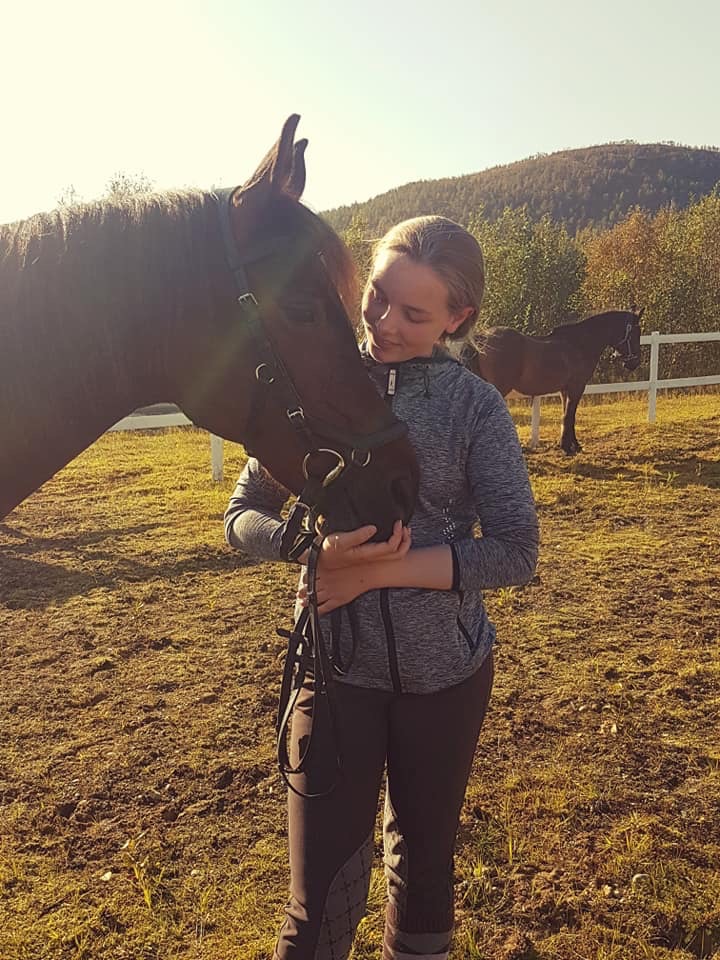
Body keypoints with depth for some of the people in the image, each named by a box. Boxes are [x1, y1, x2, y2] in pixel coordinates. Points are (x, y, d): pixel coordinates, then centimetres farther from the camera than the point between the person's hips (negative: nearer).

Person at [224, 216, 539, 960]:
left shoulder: (476, 405, -7)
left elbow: (514, 554, -13)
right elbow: (243, 515, 0)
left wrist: (378, 570, -21)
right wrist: (318, 549, -21)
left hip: (445, 670, 1)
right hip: (336, 665, 0)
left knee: (424, 862, 22)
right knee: (323, 891, 5)